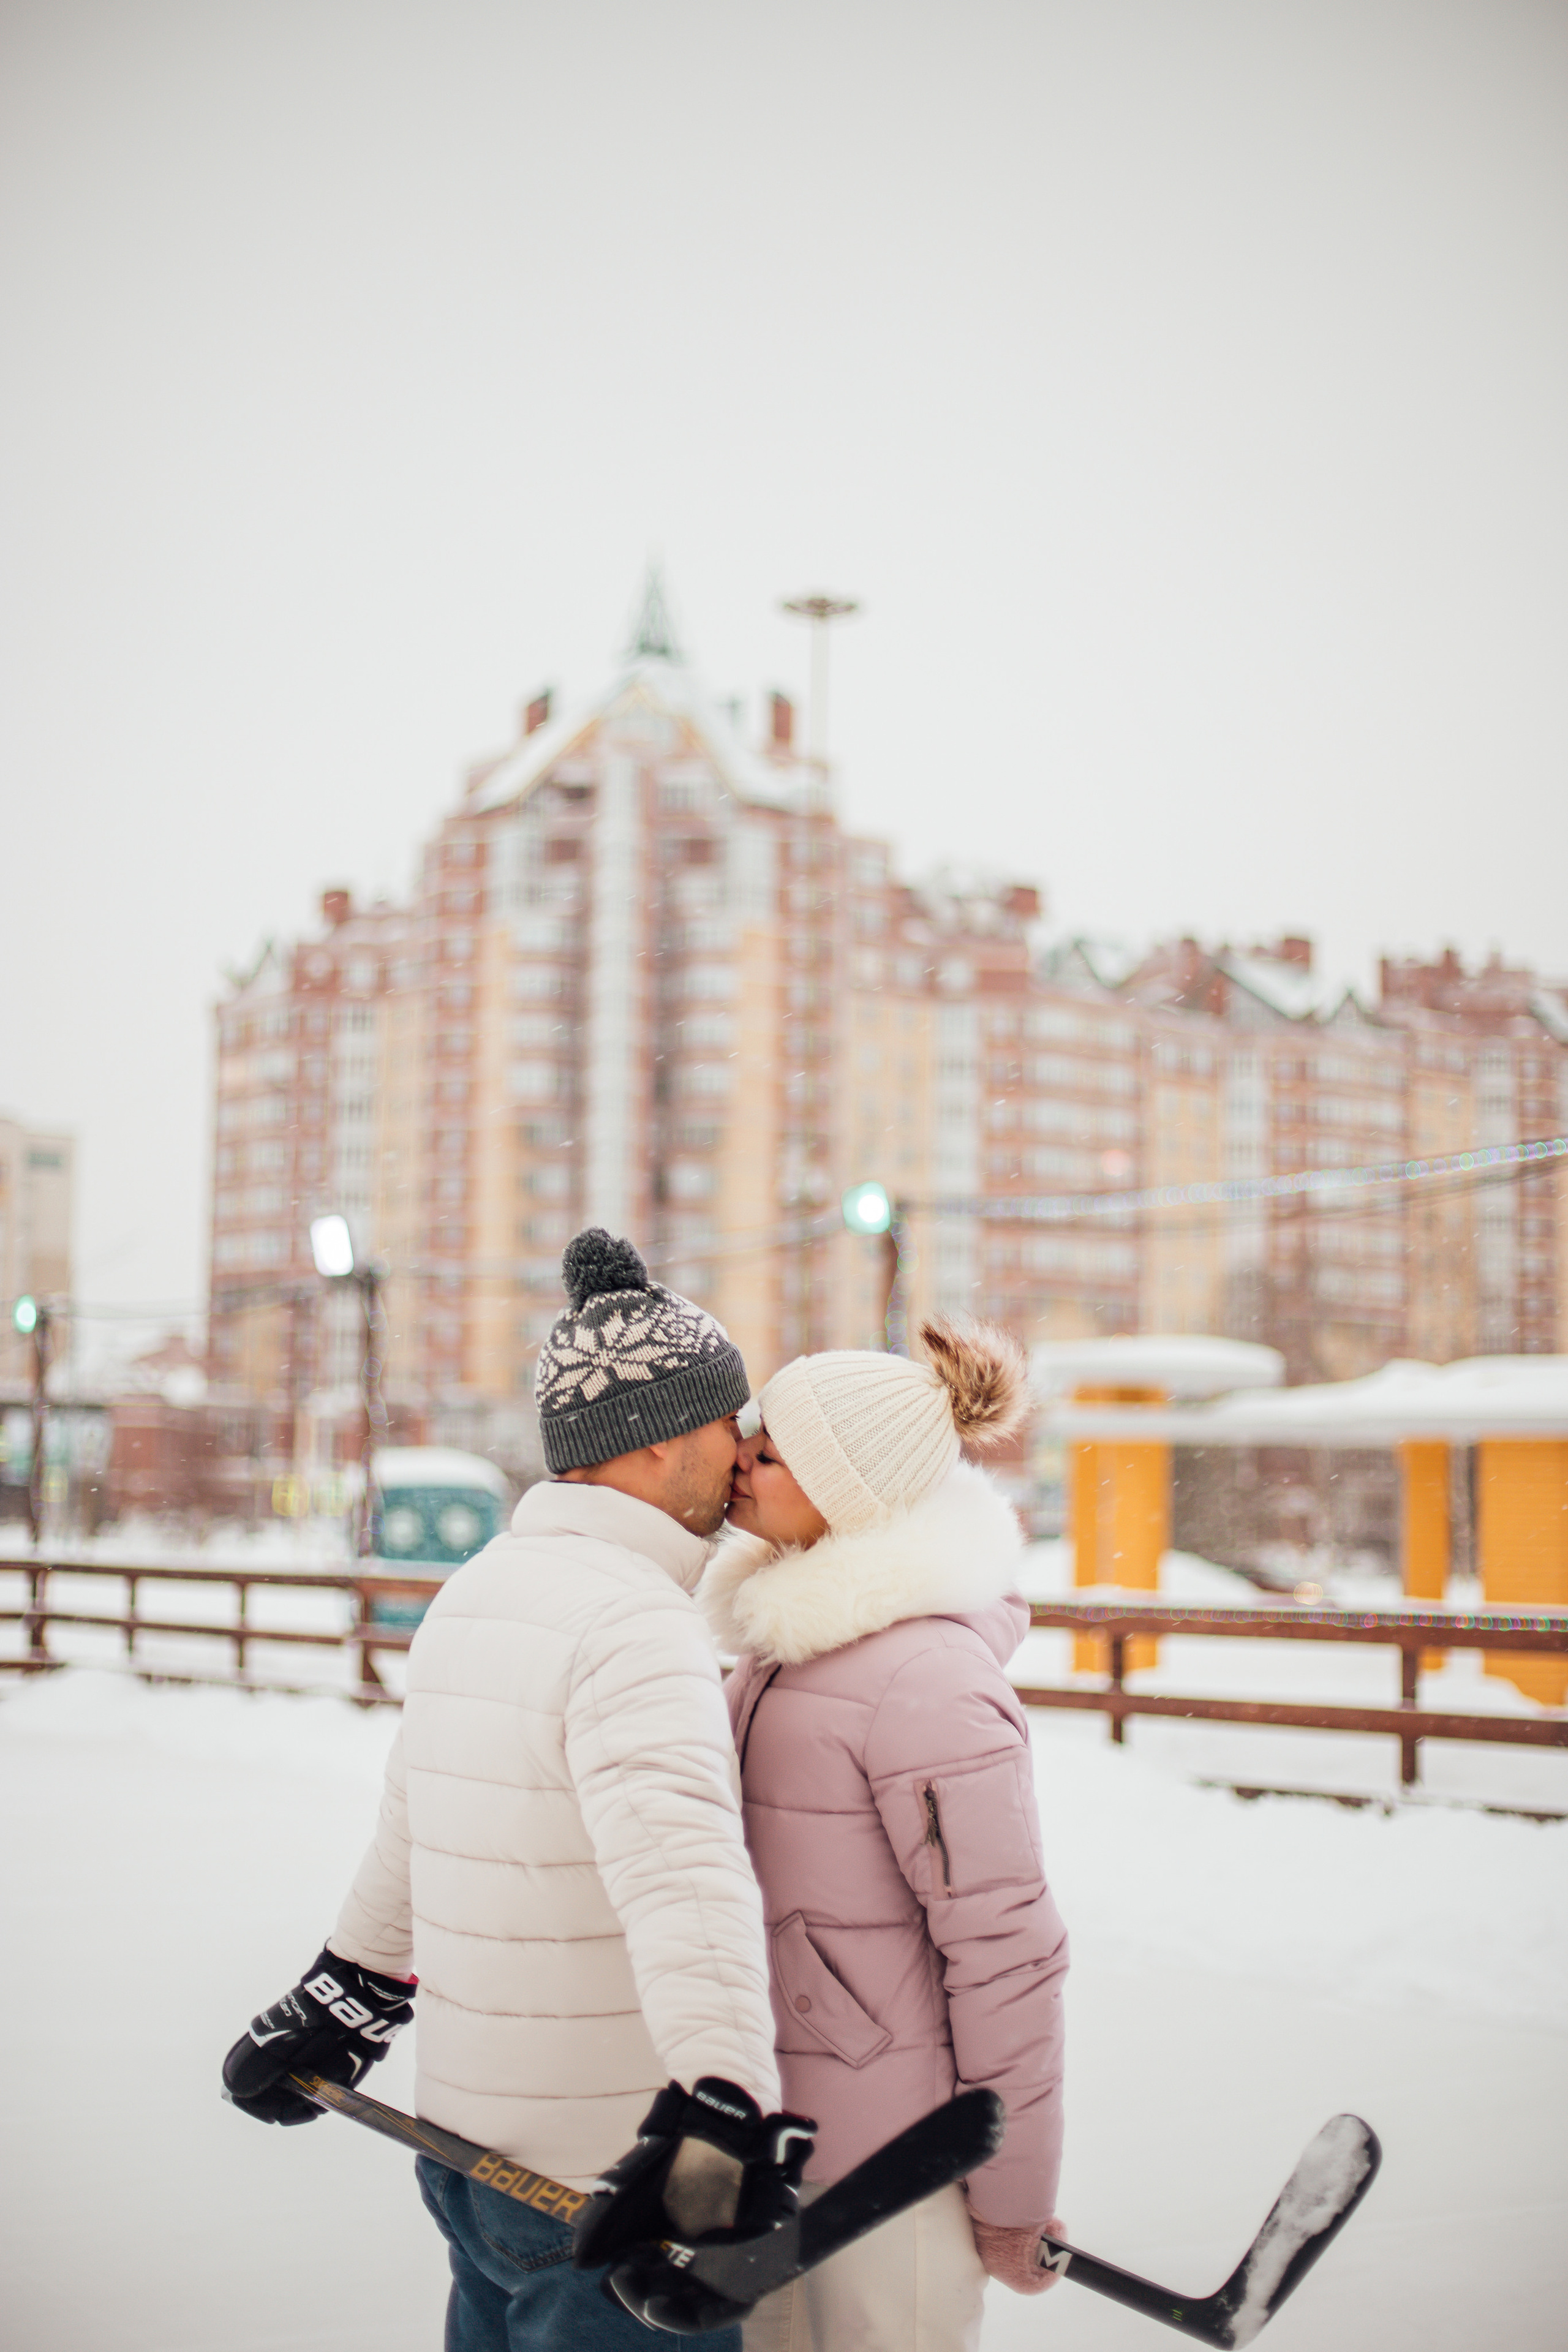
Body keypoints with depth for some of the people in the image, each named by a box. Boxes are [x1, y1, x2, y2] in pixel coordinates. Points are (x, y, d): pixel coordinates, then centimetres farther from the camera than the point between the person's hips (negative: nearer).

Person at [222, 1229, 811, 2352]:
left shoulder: (474, 1594, 10)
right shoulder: (636, 1619, -19)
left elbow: (409, 1833, 24)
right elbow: (682, 1877, -35)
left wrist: (343, 1996, 35)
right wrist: (721, 2113, -47)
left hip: (468, 2152, 9)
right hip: (601, 2178, -9)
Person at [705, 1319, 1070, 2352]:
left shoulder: (926, 1680, -22)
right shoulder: (793, 1634, 7)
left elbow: (1006, 1950, -19)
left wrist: (1013, 2199, -14)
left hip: (894, 2149, -9)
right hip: (785, 2119, 9)